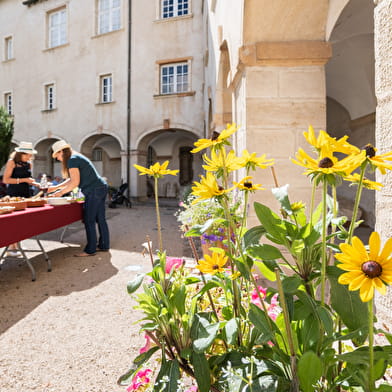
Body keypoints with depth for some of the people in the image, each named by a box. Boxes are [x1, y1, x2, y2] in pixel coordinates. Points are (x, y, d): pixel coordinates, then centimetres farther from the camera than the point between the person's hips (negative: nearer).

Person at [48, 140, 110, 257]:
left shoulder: (72, 160, -10)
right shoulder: (77, 157, 21)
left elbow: (75, 182, -14)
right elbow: (72, 180, 26)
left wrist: (61, 192, -2)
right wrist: (56, 187, 25)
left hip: (94, 191, -10)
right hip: (101, 188, 10)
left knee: (89, 221, -4)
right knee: (100, 219, 13)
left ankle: (90, 250, 4)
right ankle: (104, 245, 21)